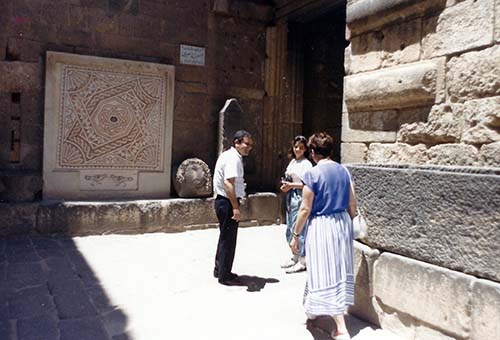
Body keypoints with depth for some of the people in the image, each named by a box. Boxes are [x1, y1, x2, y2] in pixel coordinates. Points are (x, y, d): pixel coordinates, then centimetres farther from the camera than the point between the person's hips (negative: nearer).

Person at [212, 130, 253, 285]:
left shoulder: (227, 155, 15)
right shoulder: (233, 158, -18)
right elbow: (228, 183, -29)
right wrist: (235, 207, -30)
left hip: (222, 201, 11)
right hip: (228, 202, -11)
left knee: (225, 236, 20)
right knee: (228, 239, -1)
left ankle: (219, 269, 33)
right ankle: (224, 276, 10)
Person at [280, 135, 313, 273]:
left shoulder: (306, 164, -10)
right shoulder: (292, 161, 15)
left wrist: (291, 185, -18)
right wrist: (285, 186, 2)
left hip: (300, 197, -9)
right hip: (291, 196, 9)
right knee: (290, 229, 14)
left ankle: (302, 262, 4)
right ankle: (295, 258, 28)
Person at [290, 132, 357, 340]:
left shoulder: (312, 174, -14)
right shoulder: (344, 171, 4)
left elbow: (305, 209, -13)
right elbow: (352, 204, 10)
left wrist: (296, 234, -4)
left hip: (321, 225, -7)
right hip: (342, 223, 7)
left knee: (325, 273, 0)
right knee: (339, 270, 18)